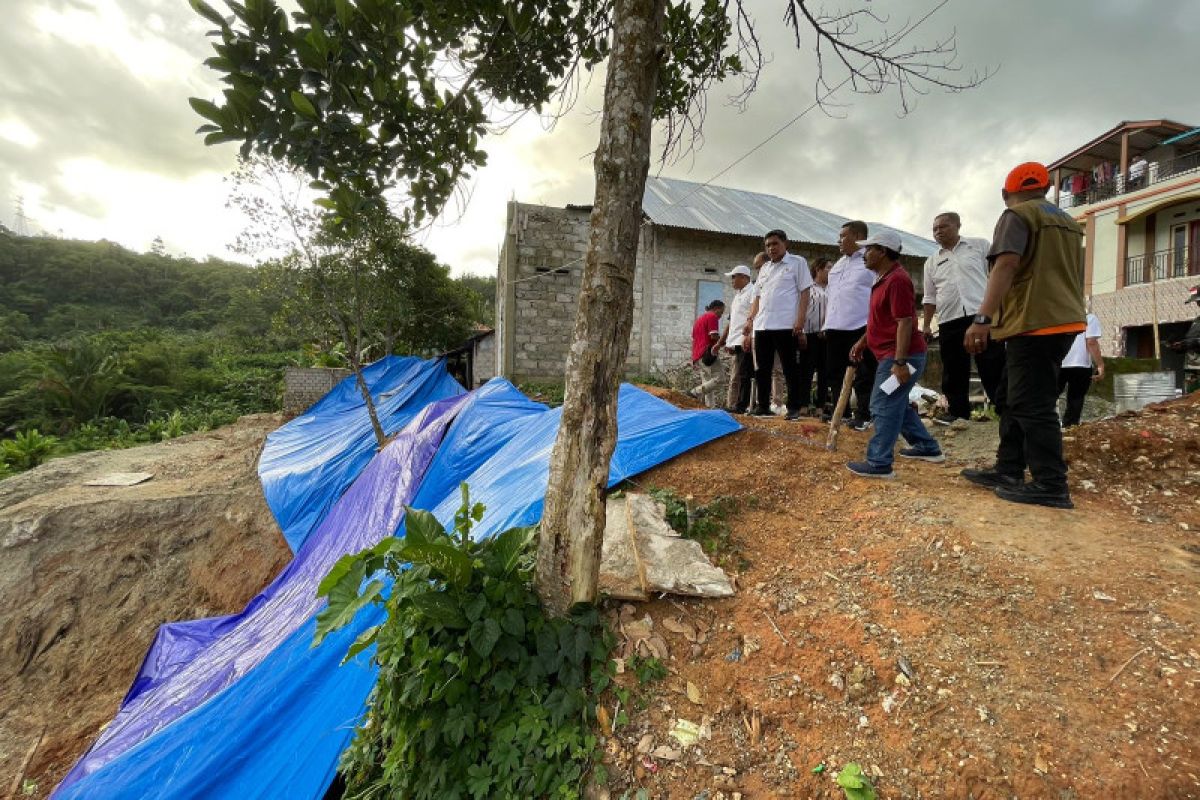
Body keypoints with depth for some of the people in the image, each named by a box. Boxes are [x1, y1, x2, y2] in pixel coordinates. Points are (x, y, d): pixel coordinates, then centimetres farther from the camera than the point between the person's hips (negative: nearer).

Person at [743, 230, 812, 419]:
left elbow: (804, 293, -4)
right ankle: (762, 406, 16)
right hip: (762, 325, 6)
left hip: (786, 325, -6)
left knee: (790, 368, -2)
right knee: (762, 368, 8)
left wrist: (800, 320, -14)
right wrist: (750, 319, 8)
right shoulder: (764, 269, 19)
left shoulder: (797, 263, 3)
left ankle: (794, 408, 4)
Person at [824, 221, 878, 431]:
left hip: (860, 327, -7)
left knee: (863, 375, 0)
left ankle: (863, 416, 8)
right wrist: (827, 322, 16)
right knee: (835, 373, 11)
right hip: (836, 327, 8)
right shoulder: (839, 264, 19)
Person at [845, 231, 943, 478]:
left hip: (899, 356, -11)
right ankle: (927, 448, 31)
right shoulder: (885, 278, 16)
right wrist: (862, 342, 20)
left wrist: (899, 362, -27)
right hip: (891, 355, 11)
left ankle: (879, 463, -5)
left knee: (883, 407, -9)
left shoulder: (897, 280, -17)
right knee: (896, 405, 19)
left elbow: (905, 322, -23)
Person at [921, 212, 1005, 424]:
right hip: (950, 322, 3)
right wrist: (925, 325, 10)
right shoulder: (932, 261, 15)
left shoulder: (981, 246, 7)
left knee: (993, 367, -3)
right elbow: (929, 298, 17)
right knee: (953, 370, 7)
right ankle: (957, 411, 17)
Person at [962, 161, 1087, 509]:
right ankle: (1009, 470, 15)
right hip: (1063, 320, 9)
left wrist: (982, 318, -27)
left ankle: (1051, 486, -8)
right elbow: (1071, 275, 29)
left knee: (1031, 405, -9)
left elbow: (1006, 264, -20)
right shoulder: (1068, 222, 24)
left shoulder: (1018, 215, -4)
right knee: (1012, 399, 13)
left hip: (1034, 322, -9)